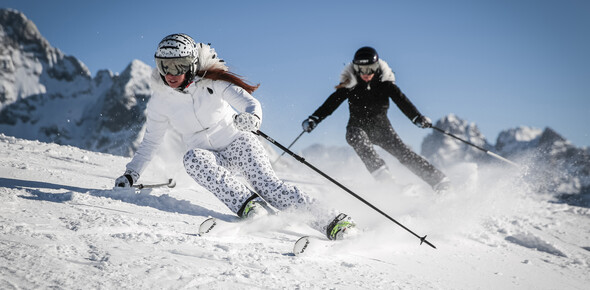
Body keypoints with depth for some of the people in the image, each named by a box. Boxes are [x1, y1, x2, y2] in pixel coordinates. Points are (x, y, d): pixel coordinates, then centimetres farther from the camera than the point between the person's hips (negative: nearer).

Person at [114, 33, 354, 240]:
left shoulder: (210, 82, -10)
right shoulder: (160, 101, -1)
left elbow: (249, 102, -18)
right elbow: (150, 142, 11)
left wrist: (252, 117, -41)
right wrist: (131, 173, 3)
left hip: (238, 143, -2)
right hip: (212, 159, 3)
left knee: (266, 184, -26)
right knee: (193, 158, -32)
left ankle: (330, 222, -30)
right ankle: (248, 205, -42)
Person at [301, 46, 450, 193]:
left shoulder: (384, 82, -9)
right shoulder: (350, 84, -9)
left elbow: (402, 101, -14)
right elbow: (331, 103, -12)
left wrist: (418, 117, -29)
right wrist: (313, 119, -25)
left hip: (381, 126, 0)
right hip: (358, 126, 0)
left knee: (403, 153, -13)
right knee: (356, 137, -35)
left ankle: (438, 179, -8)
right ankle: (380, 171, -47)